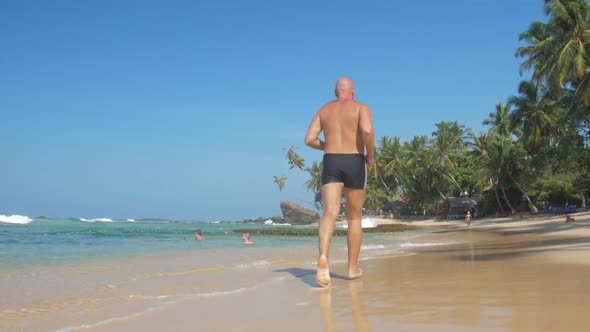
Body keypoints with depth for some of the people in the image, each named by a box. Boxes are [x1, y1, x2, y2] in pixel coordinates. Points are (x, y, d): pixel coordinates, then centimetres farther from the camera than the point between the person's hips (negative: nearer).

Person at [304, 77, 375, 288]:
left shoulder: (324, 110, 15)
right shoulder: (361, 108, 3)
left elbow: (309, 139, 6)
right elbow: (367, 131, -17)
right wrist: (370, 155, -2)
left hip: (331, 163, 2)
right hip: (354, 163, -1)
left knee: (329, 213, -15)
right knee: (354, 218, 12)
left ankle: (323, 258, -40)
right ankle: (353, 268, 17)